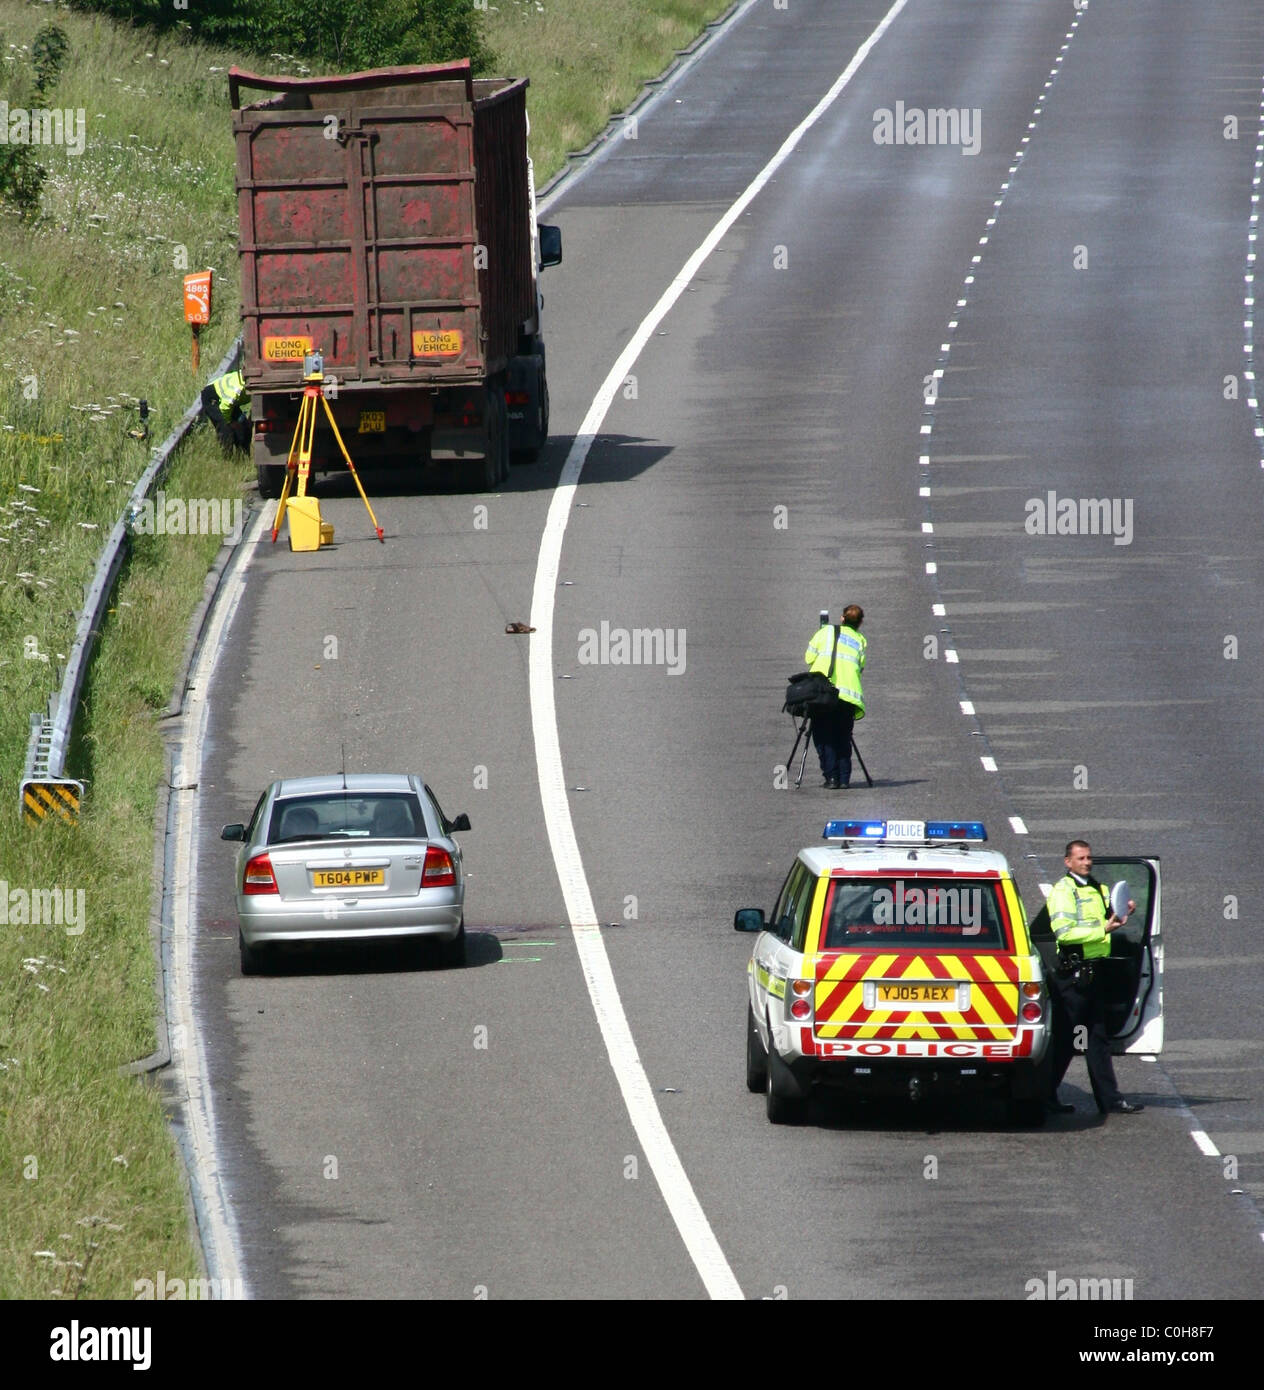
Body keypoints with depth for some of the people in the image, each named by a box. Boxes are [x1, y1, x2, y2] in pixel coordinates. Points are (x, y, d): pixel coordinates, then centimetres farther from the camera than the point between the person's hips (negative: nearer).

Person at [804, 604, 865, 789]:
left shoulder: (826, 632, 11)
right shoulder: (860, 641, 15)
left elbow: (809, 658, 9)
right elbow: (860, 667, 9)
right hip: (848, 695, 1)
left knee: (824, 737, 8)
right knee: (843, 738, 13)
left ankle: (830, 776, 1)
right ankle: (844, 778, 6)